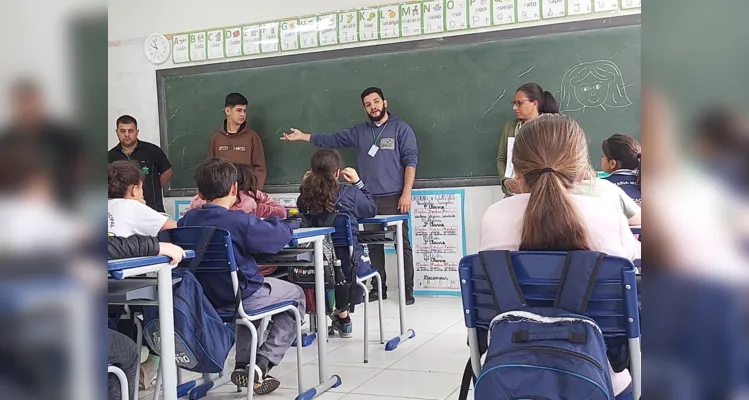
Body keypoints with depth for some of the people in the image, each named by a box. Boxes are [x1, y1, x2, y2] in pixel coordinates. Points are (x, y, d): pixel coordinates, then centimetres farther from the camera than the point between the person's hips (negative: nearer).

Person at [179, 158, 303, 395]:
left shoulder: (189, 220, -6)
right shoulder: (241, 221, -23)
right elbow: (283, 234, -14)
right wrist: (265, 222, 5)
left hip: (205, 299, 6)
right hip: (241, 298, -6)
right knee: (296, 295, 20)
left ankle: (243, 366, 24)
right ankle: (262, 364, 7)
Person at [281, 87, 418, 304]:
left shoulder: (401, 128, 1)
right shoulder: (359, 132, 13)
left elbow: (410, 161, -4)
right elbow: (331, 140, 16)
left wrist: (406, 193, -12)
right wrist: (302, 136, 10)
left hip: (393, 197, -4)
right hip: (369, 199, 5)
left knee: (402, 243, -3)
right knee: (374, 245, 8)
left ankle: (407, 289, 2)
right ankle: (378, 287, 16)